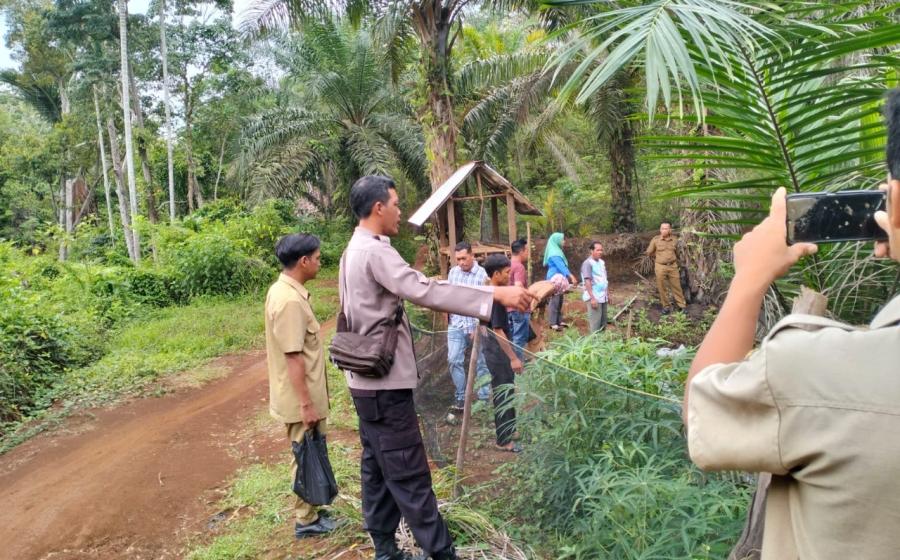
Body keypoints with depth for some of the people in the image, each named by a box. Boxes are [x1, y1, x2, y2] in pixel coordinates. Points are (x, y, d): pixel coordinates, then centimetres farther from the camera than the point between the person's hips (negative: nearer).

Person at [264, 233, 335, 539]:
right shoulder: (290, 301, -25)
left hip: (300, 395, 10)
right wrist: (306, 403, -21)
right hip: (301, 398, -10)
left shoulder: (282, 290, 7)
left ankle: (307, 510, 34)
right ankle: (306, 520, 20)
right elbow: (293, 357, -26)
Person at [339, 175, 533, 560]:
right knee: (410, 474, -3)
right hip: (385, 381, -10)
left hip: (366, 379, 10)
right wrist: (496, 294, -29)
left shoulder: (353, 251, 13)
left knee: (378, 468, 14)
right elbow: (424, 291, -28)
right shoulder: (375, 251, -19)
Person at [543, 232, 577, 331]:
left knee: (559, 301, 12)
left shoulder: (557, 251, 16)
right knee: (555, 301, -8)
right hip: (555, 279, -10)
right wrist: (571, 276, -34)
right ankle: (553, 323, -6)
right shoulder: (554, 253, -15)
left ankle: (559, 321, 18)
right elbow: (561, 266, -26)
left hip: (559, 278, 10)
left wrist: (569, 277, 19)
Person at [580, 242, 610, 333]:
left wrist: (608, 294, 18)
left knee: (603, 323, 13)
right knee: (595, 323, -6)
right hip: (594, 297, -8)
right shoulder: (588, 263, -13)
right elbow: (587, 282, -19)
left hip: (603, 297, 8)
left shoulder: (602, 262, 12)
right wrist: (592, 298, -23)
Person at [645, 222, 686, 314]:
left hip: (673, 266, 1)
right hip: (660, 267, -1)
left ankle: (682, 306, 16)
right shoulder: (655, 240, -7)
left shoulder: (675, 240, 0)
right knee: (662, 288, 4)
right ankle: (666, 307, 17)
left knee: (677, 286, 6)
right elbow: (649, 252, 5)